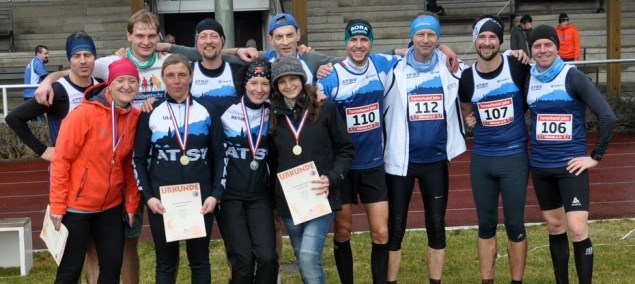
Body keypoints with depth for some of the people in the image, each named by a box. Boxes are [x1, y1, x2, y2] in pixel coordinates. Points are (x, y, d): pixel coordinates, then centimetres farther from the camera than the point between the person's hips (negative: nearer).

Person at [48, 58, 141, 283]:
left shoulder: (135, 118, 0)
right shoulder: (84, 114, -16)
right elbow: (61, 160, -14)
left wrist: (131, 203, 6)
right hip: (76, 205, -5)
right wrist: (57, 205, -15)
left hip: (111, 206, 5)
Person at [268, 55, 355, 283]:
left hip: (320, 197, -4)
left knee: (309, 258, -17)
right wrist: (275, 191, 3)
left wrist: (332, 178, -11)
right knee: (304, 260, 10)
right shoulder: (274, 116, 8)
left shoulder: (325, 108, -1)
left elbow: (346, 149, 1)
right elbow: (273, 160, 14)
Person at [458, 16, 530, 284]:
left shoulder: (517, 67, -9)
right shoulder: (467, 77, 0)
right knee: (486, 225, 11)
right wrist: (480, 122, 3)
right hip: (481, 159, 3)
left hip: (514, 156, -3)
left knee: (515, 225, 4)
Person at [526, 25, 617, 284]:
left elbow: (607, 116, -15)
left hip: (570, 165, -4)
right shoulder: (528, 79, 2)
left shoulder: (573, 77, -11)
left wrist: (596, 156, -12)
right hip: (540, 167, 5)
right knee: (555, 227, 13)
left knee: (577, 229, -11)